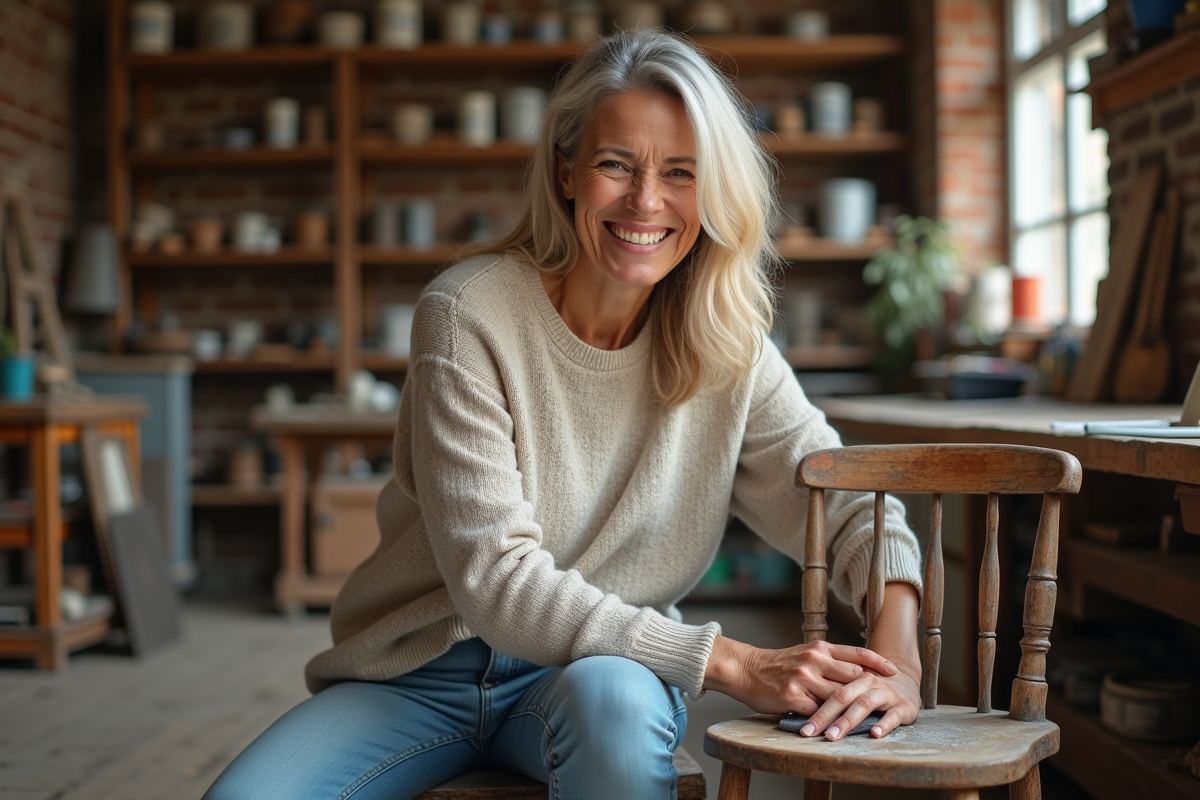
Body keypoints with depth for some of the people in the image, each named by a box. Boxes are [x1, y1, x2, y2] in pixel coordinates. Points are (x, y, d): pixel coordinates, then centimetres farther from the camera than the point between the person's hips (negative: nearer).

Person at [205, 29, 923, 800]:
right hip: (422, 671, -1)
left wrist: (898, 647, -25)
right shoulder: (468, 315, -15)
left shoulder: (728, 346, -4)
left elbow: (850, 500, -2)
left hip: (610, 663, 2)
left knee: (611, 697, -35)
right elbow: (496, 578, -21)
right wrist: (731, 662, -27)